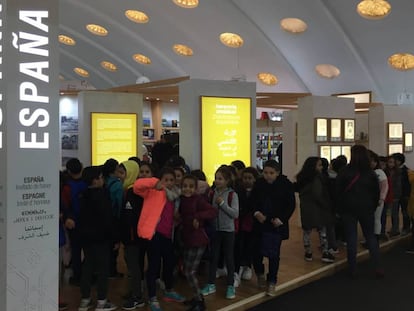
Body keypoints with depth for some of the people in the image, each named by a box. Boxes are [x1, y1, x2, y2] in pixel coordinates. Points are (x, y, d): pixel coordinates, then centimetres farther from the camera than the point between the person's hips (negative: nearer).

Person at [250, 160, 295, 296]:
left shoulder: (285, 184, -7)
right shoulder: (258, 184, -1)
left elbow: (291, 205, -4)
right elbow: (252, 201, 5)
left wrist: (281, 218, -15)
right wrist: (256, 213, -14)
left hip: (277, 225, -2)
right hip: (260, 223, 2)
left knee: (273, 254, -1)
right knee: (257, 252, 3)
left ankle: (272, 283, 17)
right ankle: (260, 274, 33)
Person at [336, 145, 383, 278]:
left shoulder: (344, 172, -9)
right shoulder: (371, 173, 0)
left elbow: (338, 192, -6)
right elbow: (376, 192, 6)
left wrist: (340, 209, 3)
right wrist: (373, 207, 15)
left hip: (349, 209, -2)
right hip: (366, 209, 2)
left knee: (351, 238, 3)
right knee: (370, 237, 12)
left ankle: (353, 269, 6)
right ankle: (377, 267, 6)